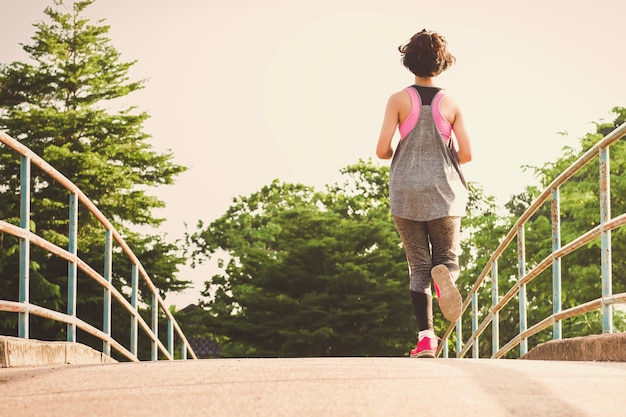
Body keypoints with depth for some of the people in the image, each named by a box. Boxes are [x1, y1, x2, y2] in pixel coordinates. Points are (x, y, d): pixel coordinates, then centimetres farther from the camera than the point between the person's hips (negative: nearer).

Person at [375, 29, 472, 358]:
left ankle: (426, 337, -7)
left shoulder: (399, 100, -3)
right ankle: (443, 274, -27)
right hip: (443, 194, 0)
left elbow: (382, 150, -7)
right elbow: (465, 154, -2)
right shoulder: (450, 105, 1)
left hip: (405, 193, 0)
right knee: (448, 259, 12)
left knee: (418, 266, 6)